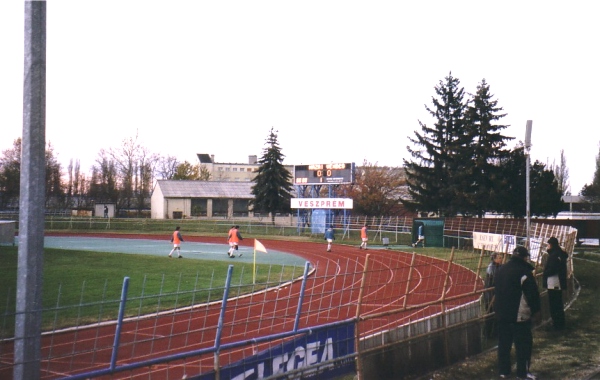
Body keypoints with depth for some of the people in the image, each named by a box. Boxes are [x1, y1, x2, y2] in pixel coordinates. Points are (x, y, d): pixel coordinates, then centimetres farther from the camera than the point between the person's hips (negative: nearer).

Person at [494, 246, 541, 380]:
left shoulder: (500, 270, 10)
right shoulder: (524, 272, -14)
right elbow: (532, 294, -13)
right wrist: (536, 311, -3)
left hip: (502, 314, 7)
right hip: (520, 315, -7)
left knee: (504, 343, 13)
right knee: (523, 343, 2)